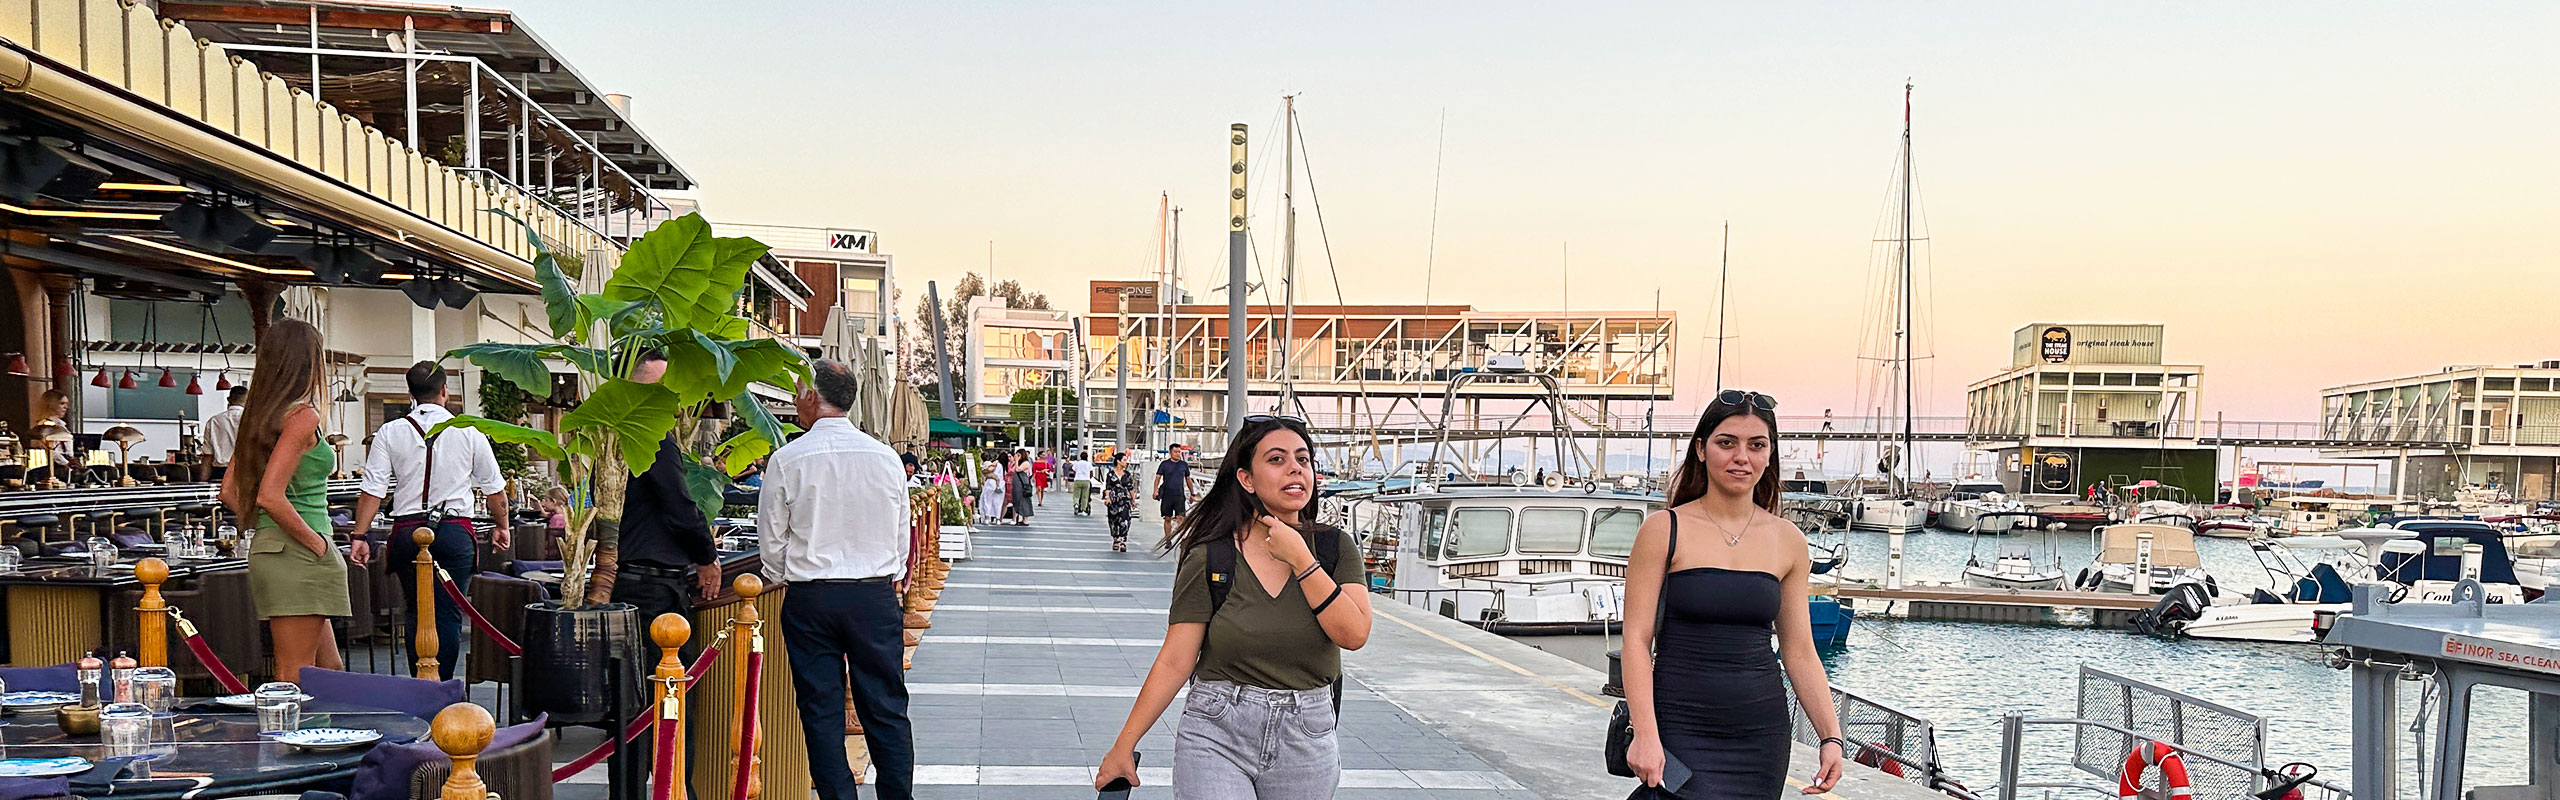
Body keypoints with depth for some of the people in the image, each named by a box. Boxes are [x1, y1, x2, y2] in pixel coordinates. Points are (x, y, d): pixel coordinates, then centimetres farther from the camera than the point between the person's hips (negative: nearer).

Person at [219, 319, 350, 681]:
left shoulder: (259, 415, 13)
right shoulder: (303, 416, -13)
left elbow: (230, 493, 16)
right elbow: (270, 495, -23)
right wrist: (315, 542, -13)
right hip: (296, 556, -9)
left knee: (329, 668, 15)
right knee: (296, 678, -4)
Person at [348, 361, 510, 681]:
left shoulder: (390, 433, 3)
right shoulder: (469, 432, 2)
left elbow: (373, 490, -3)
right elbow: (494, 488, 10)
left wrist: (359, 536, 1)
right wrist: (502, 526, 25)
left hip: (407, 532, 2)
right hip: (454, 531, -2)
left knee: (416, 614, 14)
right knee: (448, 615, 0)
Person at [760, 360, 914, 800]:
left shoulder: (787, 459, -6)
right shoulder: (885, 457, 1)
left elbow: (772, 539, 2)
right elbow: (901, 535, 8)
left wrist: (781, 580, 20)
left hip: (809, 598, -2)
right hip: (876, 595, 2)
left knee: (822, 714, 5)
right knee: (886, 709, 7)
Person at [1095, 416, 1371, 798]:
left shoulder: (1336, 548, 1)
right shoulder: (1208, 560, -5)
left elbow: (1354, 634, -12)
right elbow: (1174, 663, -5)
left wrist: (1300, 559, -14)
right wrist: (1123, 746, -7)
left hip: (1307, 738, 2)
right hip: (1216, 736, -2)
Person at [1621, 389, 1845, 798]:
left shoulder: (1788, 541, 8)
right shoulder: (1664, 531, -2)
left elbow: (1799, 650, 12)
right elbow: (1637, 638, -6)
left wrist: (1831, 736, 4)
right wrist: (1646, 733, -15)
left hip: (1762, 735, 4)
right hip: (1681, 730, -4)